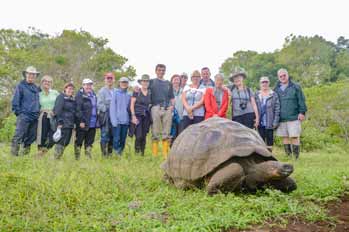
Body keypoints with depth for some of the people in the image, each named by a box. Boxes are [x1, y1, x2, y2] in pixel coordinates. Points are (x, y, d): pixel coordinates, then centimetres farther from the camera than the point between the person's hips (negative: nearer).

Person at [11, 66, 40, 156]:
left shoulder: (36, 88, 17)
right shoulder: (20, 86, 0)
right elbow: (15, 101, -3)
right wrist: (18, 112, -7)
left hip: (34, 117, 6)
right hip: (24, 116, -6)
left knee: (32, 136, 8)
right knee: (19, 135, -9)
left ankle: (25, 152, 20)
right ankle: (14, 154, -5)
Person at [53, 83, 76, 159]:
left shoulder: (73, 99, 18)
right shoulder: (61, 97, -5)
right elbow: (57, 110, -12)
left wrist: (74, 123, 15)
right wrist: (59, 123, -18)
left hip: (70, 124, 8)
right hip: (63, 124, -8)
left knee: (66, 142, 9)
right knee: (61, 141, -9)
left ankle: (59, 156, 19)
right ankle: (56, 157, -2)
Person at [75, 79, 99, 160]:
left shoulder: (93, 94, 15)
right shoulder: (80, 95, -7)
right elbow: (78, 109, -14)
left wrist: (97, 121, 14)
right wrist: (81, 121, -19)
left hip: (93, 123, 6)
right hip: (83, 123, -6)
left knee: (90, 141, 11)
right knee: (79, 141, 4)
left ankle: (88, 157, 19)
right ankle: (77, 157, 13)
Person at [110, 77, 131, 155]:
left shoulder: (128, 95, 13)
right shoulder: (115, 93, 2)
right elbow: (112, 107, -3)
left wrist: (130, 119, 5)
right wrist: (114, 120, -11)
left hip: (125, 121, 4)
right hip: (117, 121, -4)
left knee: (123, 140, 7)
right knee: (116, 138, -9)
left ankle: (120, 154, 18)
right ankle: (116, 153, 2)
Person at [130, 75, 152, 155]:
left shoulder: (150, 93, 11)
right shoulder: (136, 92, 0)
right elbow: (132, 105, -3)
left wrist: (150, 117, 9)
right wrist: (133, 116, -11)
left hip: (146, 116, 4)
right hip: (138, 115, -4)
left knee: (144, 136, 4)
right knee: (139, 136, -13)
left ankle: (142, 153, 13)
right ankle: (137, 151, 3)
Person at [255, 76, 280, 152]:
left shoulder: (274, 95, -1)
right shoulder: (257, 95, 8)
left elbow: (277, 109, -4)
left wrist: (275, 122, -10)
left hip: (269, 123, -2)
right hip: (260, 123, 2)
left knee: (270, 140, 4)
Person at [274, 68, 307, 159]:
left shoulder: (295, 87, 2)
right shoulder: (276, 89, 11)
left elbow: (301, 100, 0)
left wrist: (302, 112, -7)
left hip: (294, 117, -3)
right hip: (281, 118, 4)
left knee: (294, 137, -4)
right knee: (285, 137, 8)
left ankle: (295, 156, 4)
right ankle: (288, 155, 17)